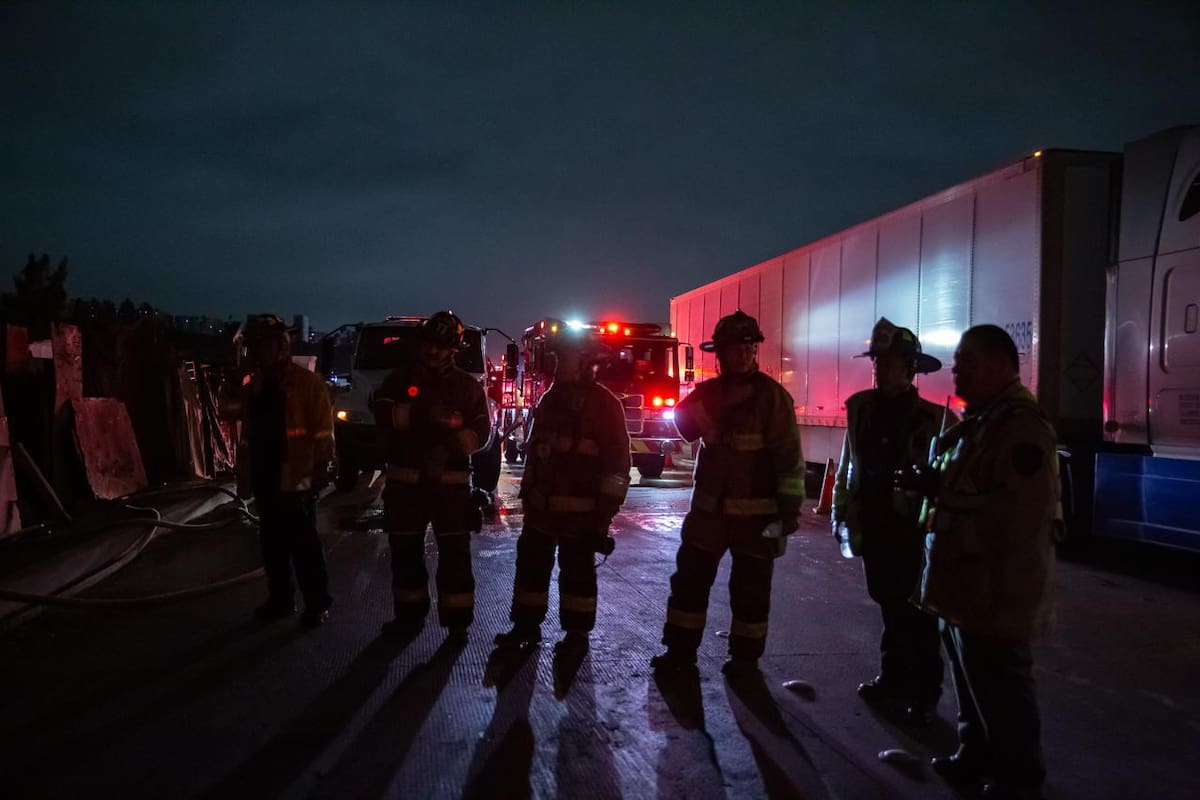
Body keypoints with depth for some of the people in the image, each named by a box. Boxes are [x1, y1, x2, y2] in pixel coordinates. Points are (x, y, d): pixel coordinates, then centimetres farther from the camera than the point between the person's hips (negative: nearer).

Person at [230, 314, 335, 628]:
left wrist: (319, 471, -17)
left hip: (296, 479, -7)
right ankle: (280, 598, 26)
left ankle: (317, 601, 11)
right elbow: (247, 435, 17)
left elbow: (322, 433, -11)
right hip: (265, 479, 7)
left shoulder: (307, 383, -8)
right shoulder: (253, 387, 13)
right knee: (272, 543, 13)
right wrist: (246, 476, 12)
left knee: (304, 543, -1)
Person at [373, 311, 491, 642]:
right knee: (405, 550, 10)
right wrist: (420, 413, -25)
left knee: (455, 552, -1)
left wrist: (452, 445, -22)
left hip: (450, 482, -1)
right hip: (405, 480, 2)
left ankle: (458, 620, 8)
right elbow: (383, 413, -9)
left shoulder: (468, 386, 6)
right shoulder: (400, 378, 7)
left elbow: (481, 430, -3)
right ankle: (409, 615, 24)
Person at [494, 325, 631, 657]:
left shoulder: (604, 403, -8)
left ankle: (577, 633, 17)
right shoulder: (550, 399, 12)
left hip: (581, 508, -6)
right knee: (531, 564, 11)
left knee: (577, 572, 4)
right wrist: (526, 493, 14)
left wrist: (606, 507, -16)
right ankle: (526, 625, 24)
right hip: (542, 504, 6)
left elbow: (617, 460, -11)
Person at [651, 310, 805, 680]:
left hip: (756, 512, -4)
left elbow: (789, 457, -10)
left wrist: (790, 507, -14)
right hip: (709, 507, 5)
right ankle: (680, 652, 19)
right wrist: (722, 404, -22)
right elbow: (684, 423, -9)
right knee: (690, 578, 7)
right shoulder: (709, 392, 7)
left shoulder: (772, 395, -8)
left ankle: (745, 659, 21)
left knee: (750, 588, 6)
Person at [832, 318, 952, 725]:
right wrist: (842, 514, 10)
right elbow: (848, 466, 10)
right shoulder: (861, 408, 4)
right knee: (890, 607, 19)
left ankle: (924, 693, 20)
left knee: (919, 614, 6)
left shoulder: (933, 418, -13)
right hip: (874, 528, 5)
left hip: (914, 532, -5)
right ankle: (892, 675, 34)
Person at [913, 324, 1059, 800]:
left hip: (997, 590, -10)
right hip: (969, 583, 10)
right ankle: (978, 755, 38)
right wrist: (936, 484, 7)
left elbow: (1021, 516, -29)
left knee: (1001, 689, 3)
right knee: (973, 680, 22)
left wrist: (943, 492, -23)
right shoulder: (983, 420, 13)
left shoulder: (1022, 427, -20)